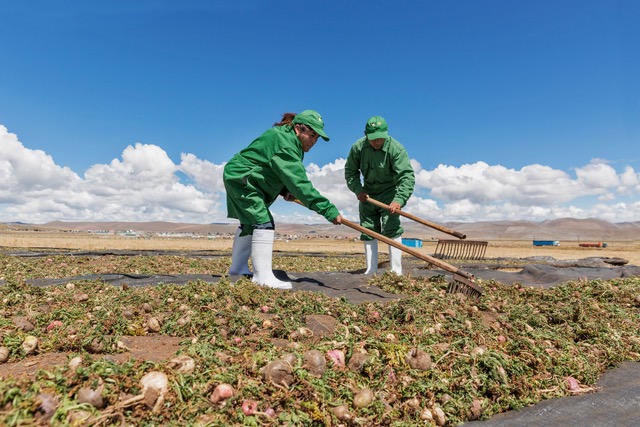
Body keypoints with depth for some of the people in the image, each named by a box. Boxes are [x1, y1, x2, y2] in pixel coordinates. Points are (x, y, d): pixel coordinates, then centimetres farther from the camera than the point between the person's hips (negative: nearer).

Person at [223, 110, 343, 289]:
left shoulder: (289, 139, 4)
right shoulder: (284, 143, -28)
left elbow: (287, 174, 13)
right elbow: (299, 182, -37)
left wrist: (285, 190, -7)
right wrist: (328, 209, -40)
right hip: (241, 178, -11)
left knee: (250, 223, 19)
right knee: (264, 223, -17)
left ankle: (238, 267, 32)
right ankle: (262, 276, -16)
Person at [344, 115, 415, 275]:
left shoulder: (396, 149, -25)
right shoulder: (358, 147, -13)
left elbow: (407, 176, -31)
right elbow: (350, 171, 0)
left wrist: (399, 199, -42)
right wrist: (358, 190, -13)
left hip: (389, 192, -4)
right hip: (368, 193, 4)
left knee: (392, 229, -14)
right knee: (368, 230, 4)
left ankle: (397, 271, -9)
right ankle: (371, 270, 13)